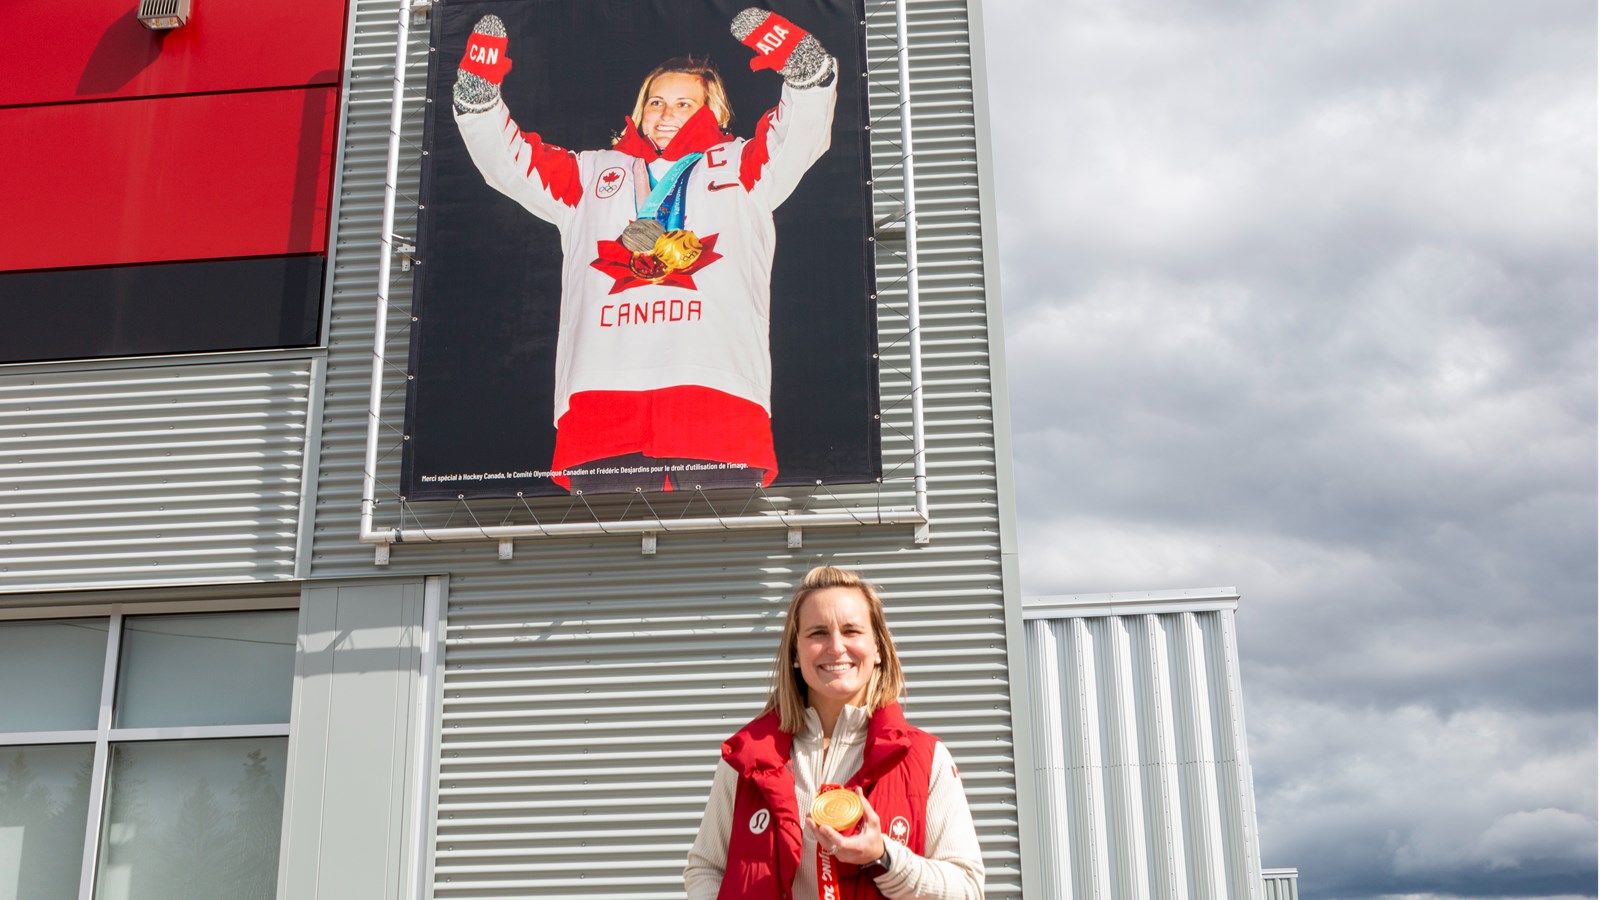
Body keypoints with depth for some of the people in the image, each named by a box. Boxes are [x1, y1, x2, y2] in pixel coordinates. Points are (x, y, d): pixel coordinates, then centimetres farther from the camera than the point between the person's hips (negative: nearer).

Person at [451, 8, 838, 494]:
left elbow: (807, 123, 14)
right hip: (599, 394, 2)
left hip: (717, 386, -1)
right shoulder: (593, 174, 33)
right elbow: (505, 156, 29)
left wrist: (801, 63, -4)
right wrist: (479, 88, 15)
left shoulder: (741, 166, 27)